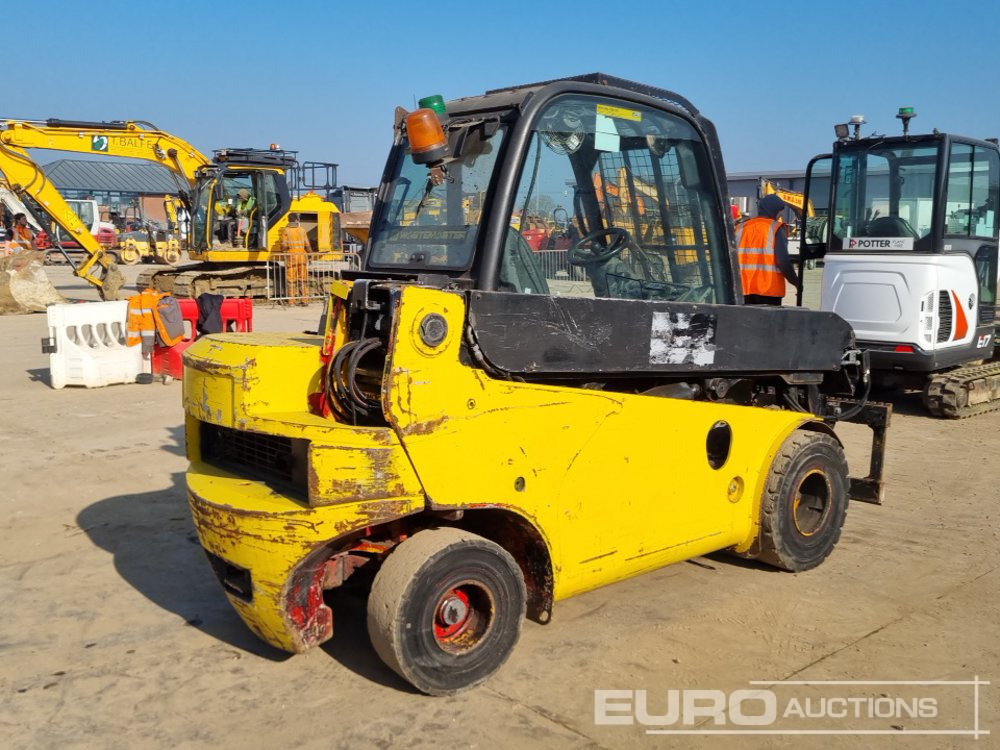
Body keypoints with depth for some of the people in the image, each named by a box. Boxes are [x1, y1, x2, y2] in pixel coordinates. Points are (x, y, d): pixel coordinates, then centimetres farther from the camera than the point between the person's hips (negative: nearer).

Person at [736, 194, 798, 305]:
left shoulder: (742, 227, 10)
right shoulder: (776, 228, -5)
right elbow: (783, 260, -13)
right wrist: (797, 282, -3)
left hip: (745, 288, 5)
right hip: (769, 289, -5)